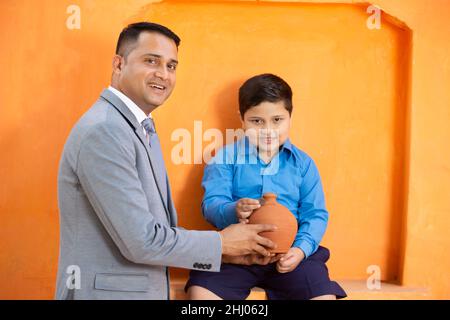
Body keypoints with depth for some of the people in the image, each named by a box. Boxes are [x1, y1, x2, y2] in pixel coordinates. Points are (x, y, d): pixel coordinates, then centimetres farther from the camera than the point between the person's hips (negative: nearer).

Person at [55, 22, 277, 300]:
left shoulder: (143, 129, 9)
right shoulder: (103, 131, -21)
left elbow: (160, 226, 9)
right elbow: (141, 241, -23)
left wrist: (226, 252, 2)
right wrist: (221, 243, -11)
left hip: (147, 288, 9)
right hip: (107, 291, -9)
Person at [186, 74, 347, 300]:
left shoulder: (303, 163, 10)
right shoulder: (227, 157, 5)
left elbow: (316, 214, 6)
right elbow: (211, 203, -4)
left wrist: (301, 249, -12)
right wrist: (233, 212, -28)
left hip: (289, 253, 1)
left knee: (324, 295, -18)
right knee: (200, 292, -22)